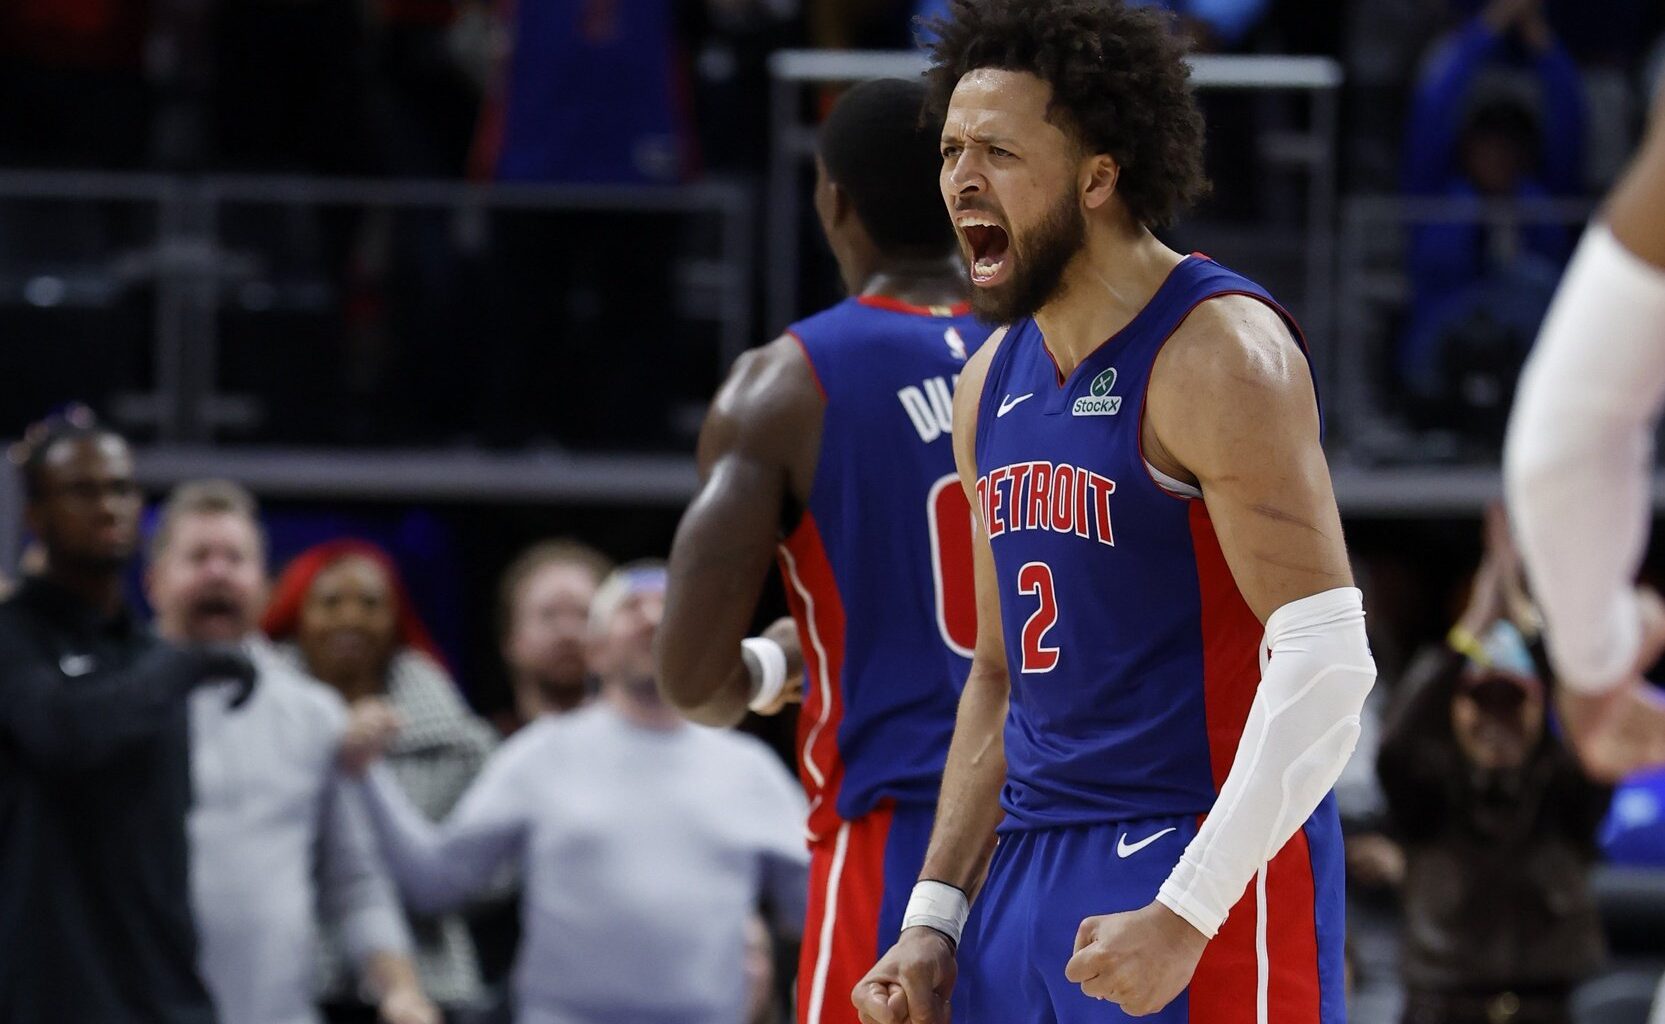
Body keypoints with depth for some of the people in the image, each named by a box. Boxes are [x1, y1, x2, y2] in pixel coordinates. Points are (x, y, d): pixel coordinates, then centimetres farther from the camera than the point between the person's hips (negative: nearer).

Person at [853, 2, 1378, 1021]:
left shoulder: (1215, 354, -12)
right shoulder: (995, 381, 13)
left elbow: (1326, 663, -19)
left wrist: (1186, 914, -22)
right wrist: (935, 916, 11)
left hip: (1205, 869, -8)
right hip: (1030, 882, 8)